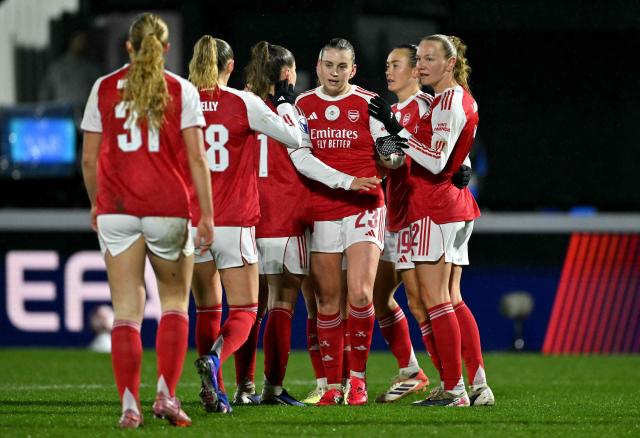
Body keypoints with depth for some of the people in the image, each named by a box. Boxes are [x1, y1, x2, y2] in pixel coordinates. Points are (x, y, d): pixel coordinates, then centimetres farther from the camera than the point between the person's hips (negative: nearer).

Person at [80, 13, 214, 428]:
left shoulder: (103, 89, 6)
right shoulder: (181, 91, 1)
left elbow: (90, 158, 6)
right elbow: (197, 158, -4)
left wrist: (96, 205, 19)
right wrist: (207, 215, -3)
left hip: (116, 207, 1)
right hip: (169, 207, -1)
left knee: (127, 310, 2)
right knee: (175, 301, 14)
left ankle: (130, 405, -6)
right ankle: (167, 393, 1)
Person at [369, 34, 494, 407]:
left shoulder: (448, 102, -15)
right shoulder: (463, 99, 15)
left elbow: (436, 163, -21)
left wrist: (396, 129, -22)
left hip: (436, 208, -10)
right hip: (457, 207, 10)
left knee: (436, 299, -7)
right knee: (452, 299, 11)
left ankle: (453, 388, -7)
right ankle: (479, 384, 8)